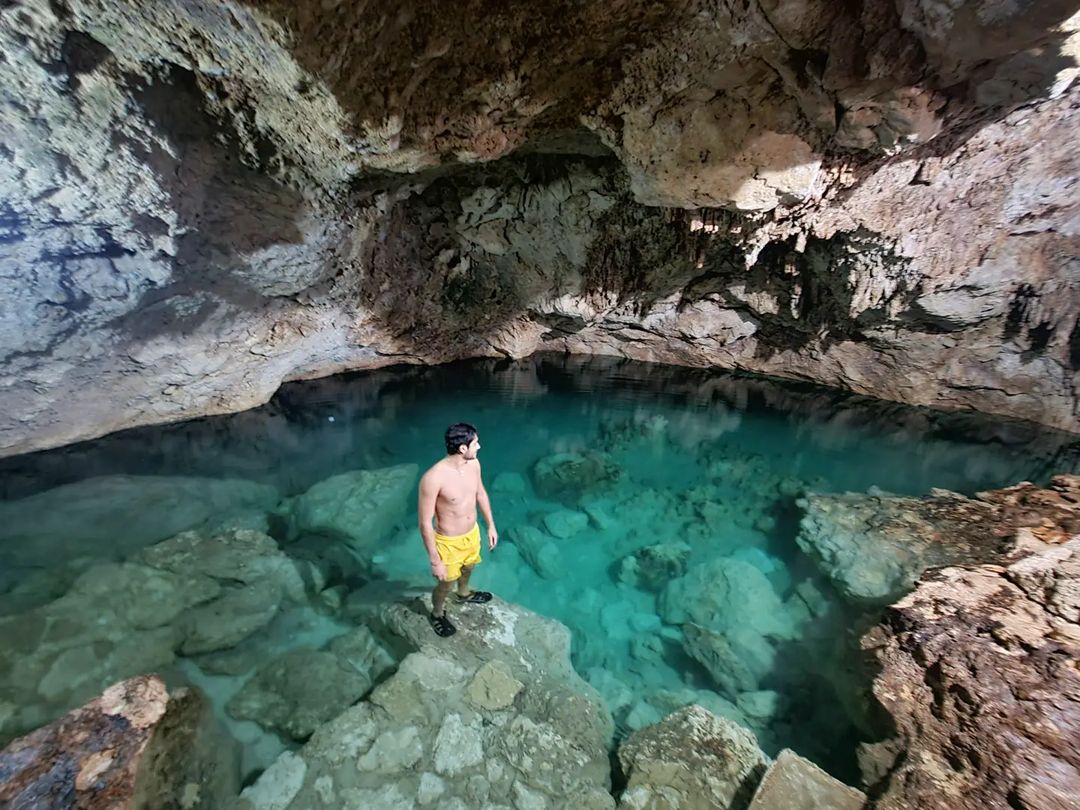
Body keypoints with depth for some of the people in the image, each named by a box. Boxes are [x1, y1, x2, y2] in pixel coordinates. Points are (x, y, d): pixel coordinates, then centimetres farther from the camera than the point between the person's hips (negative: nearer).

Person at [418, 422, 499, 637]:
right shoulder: (433, 478, -35)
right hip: (448, 542, -6)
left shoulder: (473, 464, -14)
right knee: (445, 585, 20)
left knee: (468, 568, 34)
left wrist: (491, 525, 10)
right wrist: (435, 561, -18)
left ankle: (464, 594, 66)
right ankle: (437, 614, 53)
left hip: (472, 533, 6)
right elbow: (425, 524, -25)